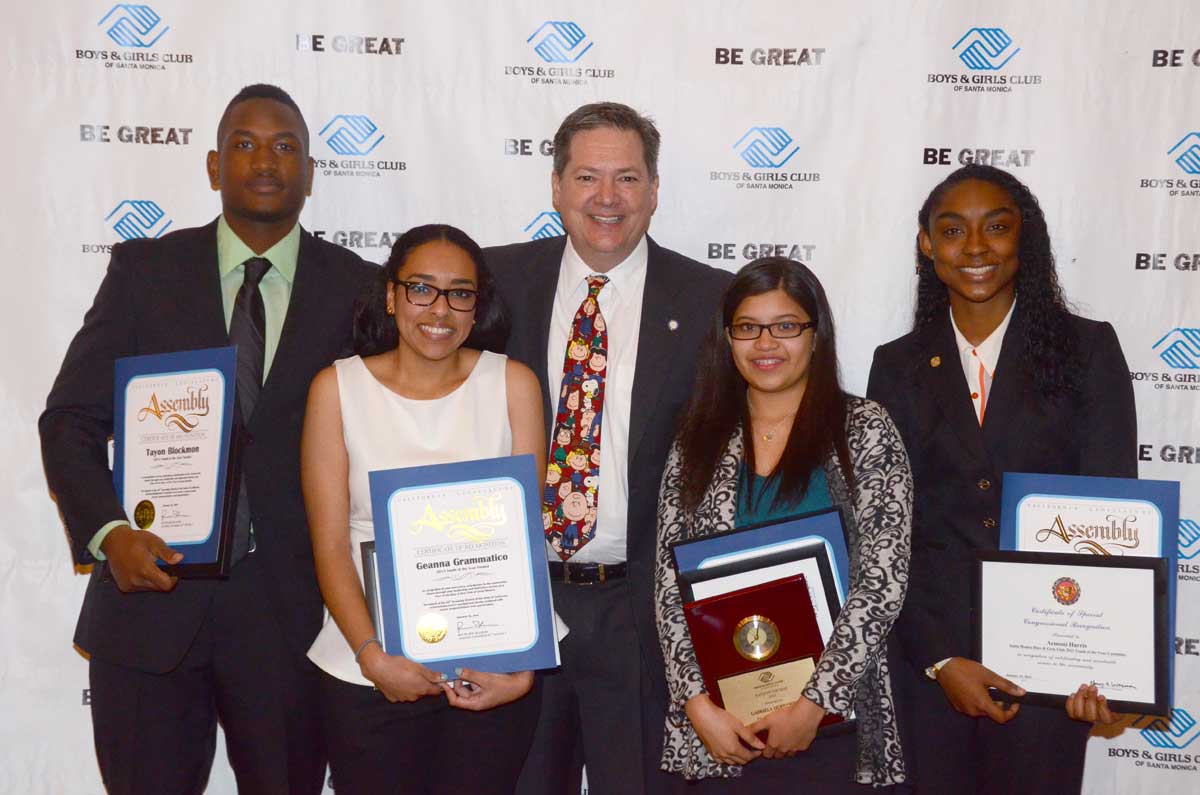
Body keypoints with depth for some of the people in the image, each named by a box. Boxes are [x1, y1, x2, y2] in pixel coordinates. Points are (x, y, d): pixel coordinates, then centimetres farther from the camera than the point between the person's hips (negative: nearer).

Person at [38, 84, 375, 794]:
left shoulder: (358, 288, 3)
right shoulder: (144, 269, 4)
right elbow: (70, 420, 2)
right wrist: (107, 532, -14)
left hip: (291, 605, 0)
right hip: (151, 587, 0)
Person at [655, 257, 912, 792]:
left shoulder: (865, 431, -2)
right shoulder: (698, 441, 5)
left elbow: (884, 579, -8)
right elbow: (669, 584, 1)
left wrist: (816, 703, -14)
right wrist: (698, 704, -9)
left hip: (833, 718, -1)